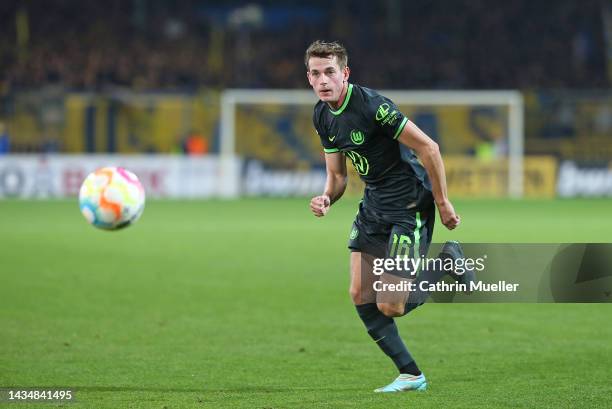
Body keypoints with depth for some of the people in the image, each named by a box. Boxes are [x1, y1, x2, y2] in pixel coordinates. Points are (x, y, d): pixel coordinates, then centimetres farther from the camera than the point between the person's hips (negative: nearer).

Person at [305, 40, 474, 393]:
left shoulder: (372, 106, -24)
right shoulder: (323, 116, 3)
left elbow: (428, 148, -21)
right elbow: (337, 174, 12)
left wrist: (442, 202, -16)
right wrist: (326, 199, -10)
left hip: (409, 205, -8)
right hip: (373, 204, 8)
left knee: (389, 306, -10)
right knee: (361, 297, 1)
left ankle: (448, 263, 15)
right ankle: (411, 376, 13)